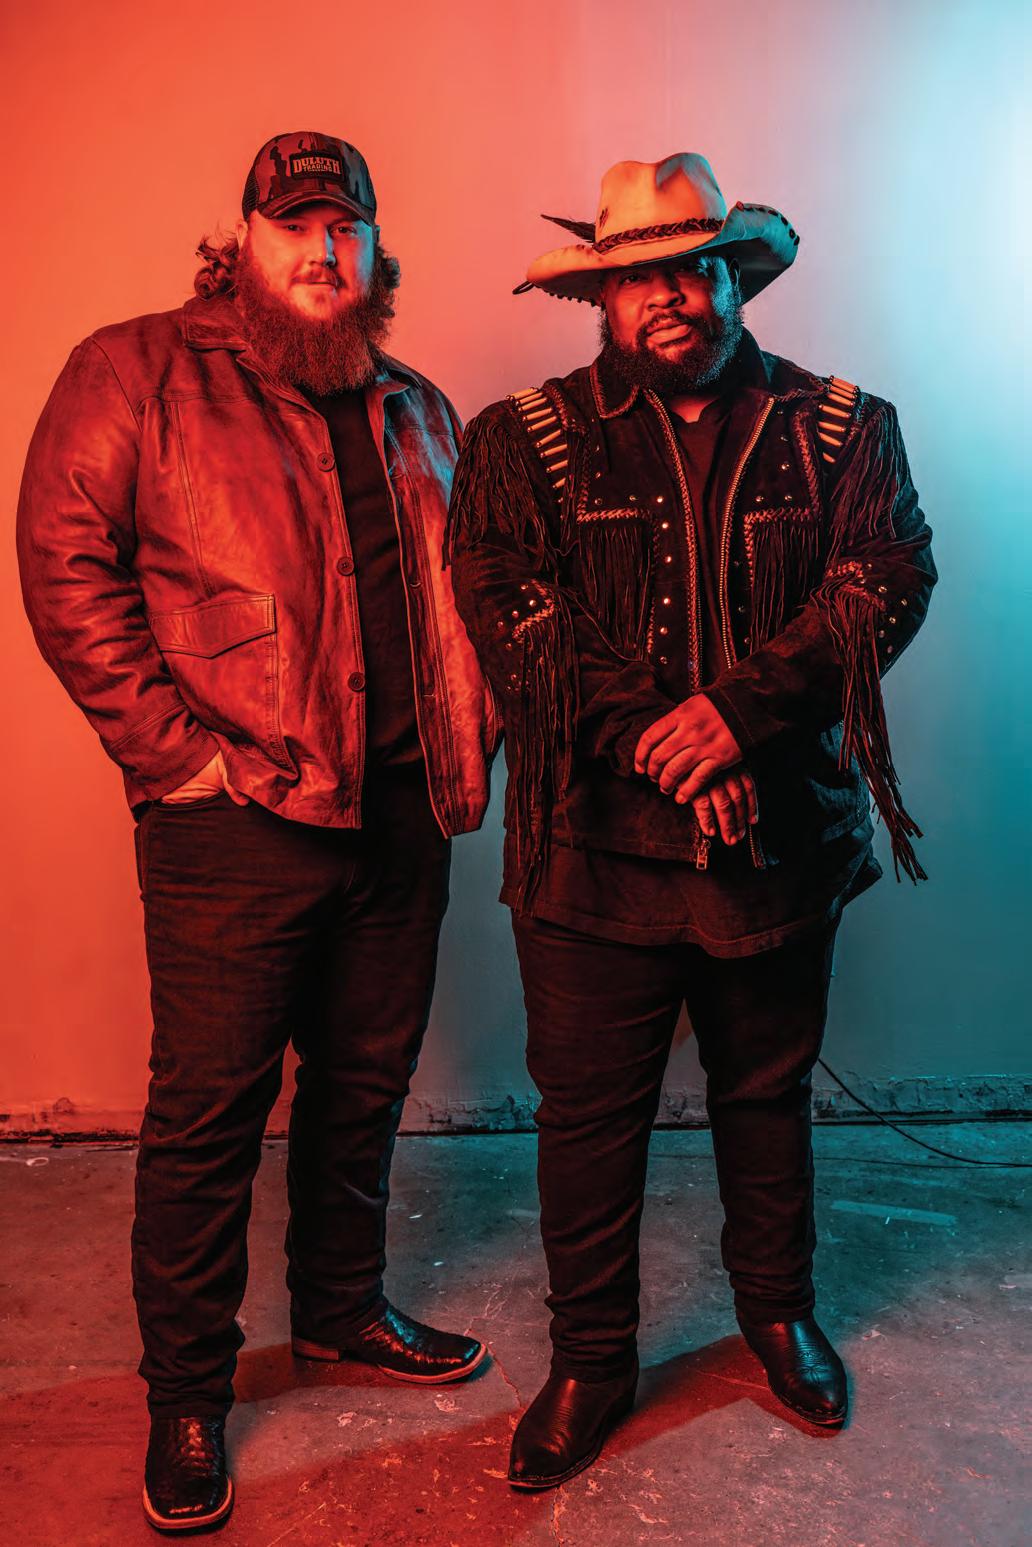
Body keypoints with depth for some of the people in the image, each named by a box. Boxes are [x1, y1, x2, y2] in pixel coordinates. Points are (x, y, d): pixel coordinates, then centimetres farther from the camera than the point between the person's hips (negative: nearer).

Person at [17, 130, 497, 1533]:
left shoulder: (416, 410, 17)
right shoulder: (137, 374, 0)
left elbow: (467, 585, 23)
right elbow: (65, 561, -8)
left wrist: (473, 731, 10)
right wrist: (182, 749, -13)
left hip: (400, 811, 6)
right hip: (236, 823, -5)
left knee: (366, 1083, 17)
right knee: (210, 1108, 3)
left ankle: (344, 1305, 38)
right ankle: (185, 1394, 22)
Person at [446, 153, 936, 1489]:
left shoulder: (840, 428, 7)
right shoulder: (524, 441, 3)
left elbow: (888, 579, -5)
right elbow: (507, 602, -9)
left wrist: (738, 706, -20)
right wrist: (650, 741, -19)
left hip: (782, 836, 2)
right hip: (594, 840, -1)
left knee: (769, 1092, 18)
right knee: (588, 1112, 7)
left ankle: (777, 1311, 42)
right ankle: (591, 1357, 29)